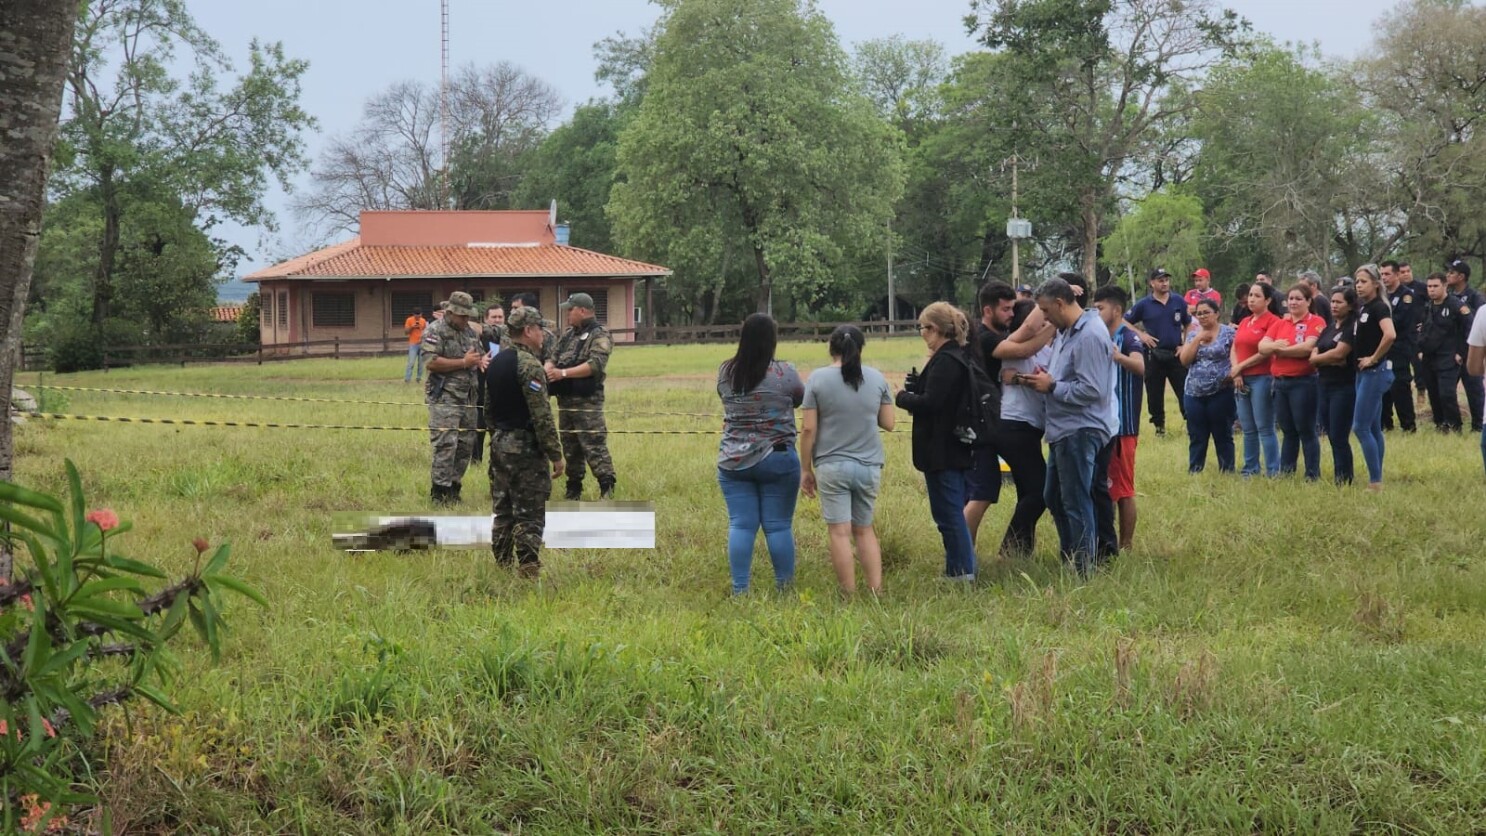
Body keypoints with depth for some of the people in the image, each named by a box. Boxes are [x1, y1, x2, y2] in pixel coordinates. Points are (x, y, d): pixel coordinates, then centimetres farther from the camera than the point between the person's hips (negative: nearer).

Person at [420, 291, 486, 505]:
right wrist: (464, 362, -17)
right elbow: (431, 362, -19)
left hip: (467, 396, 8)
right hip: (444, 397, -8)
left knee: (466, 444, 9)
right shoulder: (435, 331, -8)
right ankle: (440, 491, -5)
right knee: (446, 444, -10)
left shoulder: (470, 332, 15)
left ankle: (454, 485, 18)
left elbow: (478, 356, 27)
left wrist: (481, 361, 1)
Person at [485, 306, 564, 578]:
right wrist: (556, 454, -16)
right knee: (529, 514, -5)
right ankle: (528, 571, -7)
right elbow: (541, 415, -20)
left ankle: (502, 566, 17)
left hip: (499, 445, 8)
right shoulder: (529, 364, -17)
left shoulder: (495, 363, 10)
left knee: (502, 510, 13)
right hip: (525, 448, -8)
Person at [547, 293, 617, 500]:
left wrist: (563, 373, -24)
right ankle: (573, 490, 22)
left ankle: (607, 489, -14)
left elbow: (595, 365, -21)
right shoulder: (567, 335, 16)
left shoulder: (599, 336, -9)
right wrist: (548, 369, -7)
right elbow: (553, 358, 18)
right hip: (565, 399, 8)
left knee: (594, 446, -13)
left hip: (587, 400, -8)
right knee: (570, 447, 14)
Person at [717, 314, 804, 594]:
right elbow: (801, 400, 7)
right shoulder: (784, 373, -9)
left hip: (733, 462, 3)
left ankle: (739, 589, 3)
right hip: (778, 459, -2)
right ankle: (785, 588, 11)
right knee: (778, 525, 4)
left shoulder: (725, 372, -1)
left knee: (740, 525, 4)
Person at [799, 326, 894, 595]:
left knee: (839, 531, -1)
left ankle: (849, 596, -1)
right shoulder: (877, 378, 3)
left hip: (832, 465, -3)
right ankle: (876, 591, 9)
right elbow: (889, 423, 7)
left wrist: (806, 469, 3)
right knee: (864, 529, 15)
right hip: (869, 466, 3)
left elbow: (808, 429, -6)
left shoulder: (818, 379, -4)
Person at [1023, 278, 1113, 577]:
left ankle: (1083, 572, 6)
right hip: (1063, 430, 10)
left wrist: (1051, 386, -14)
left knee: (1076, 503, -2)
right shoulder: (1066, 333, 13)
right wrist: (1044, 379, 1)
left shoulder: (1089, 336, -19)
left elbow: (1091, 390, -24)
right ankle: (1068, 556, 31)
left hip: (1080, 432, -10)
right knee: (1054, 498, 19)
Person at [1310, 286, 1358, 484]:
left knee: (1339, 438, -8)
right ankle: (1338, 479, 15)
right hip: (1324, 385, 8)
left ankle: (1343, 481, -3)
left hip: (1344, 387, -8)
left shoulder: (1352, 327, -7)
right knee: (1331, 436, 9)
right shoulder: (1328, 328, 16)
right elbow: (1313, 357, 8)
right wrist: (1330, 360, -12)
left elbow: (1339, 352, -18)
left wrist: (1319, 358, -1)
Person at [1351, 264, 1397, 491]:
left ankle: (1375, 481, -6)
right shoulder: (1362, 307, 11)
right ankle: (1376, 479, 16)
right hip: (1364, 373, 9)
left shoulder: (1379, 307, -14)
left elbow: (1390, 335, -30)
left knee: (1361, 428, -9)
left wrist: (1374, 358, -20)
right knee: (1373, 429, 12)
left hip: (1375, 372, -9)